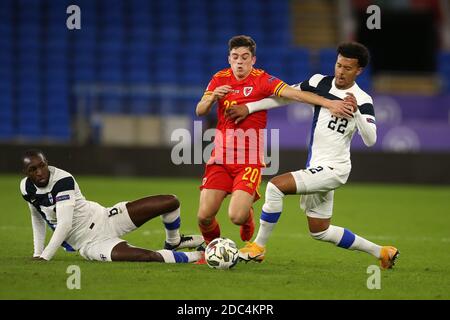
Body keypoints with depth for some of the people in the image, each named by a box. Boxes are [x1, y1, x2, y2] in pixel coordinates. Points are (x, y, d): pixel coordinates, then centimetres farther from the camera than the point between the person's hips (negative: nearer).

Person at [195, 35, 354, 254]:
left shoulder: (262, 80, -5)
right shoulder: (220, 79, 6)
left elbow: (294, 94, -15)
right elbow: (200, 111, 3)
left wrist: (329, 103, -26)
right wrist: (213, 97, -18)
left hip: (250, 161, -3)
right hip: (220, 158, 3)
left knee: (237, 216, -18)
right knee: (204, 216, -7)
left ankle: (248, 216, 21)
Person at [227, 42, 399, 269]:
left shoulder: (363, 101, -10)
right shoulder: (320, 83, 3)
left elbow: (370, 140, -19)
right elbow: (286, 96, 9)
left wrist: (356, 111, -31)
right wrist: (249, 107, 4)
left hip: (333, 169, -7)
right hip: (316, 167, 7)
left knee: (276, 186, -23)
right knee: (320, 232, 15)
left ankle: (258, 247, -10)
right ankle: (380, 252, 29)